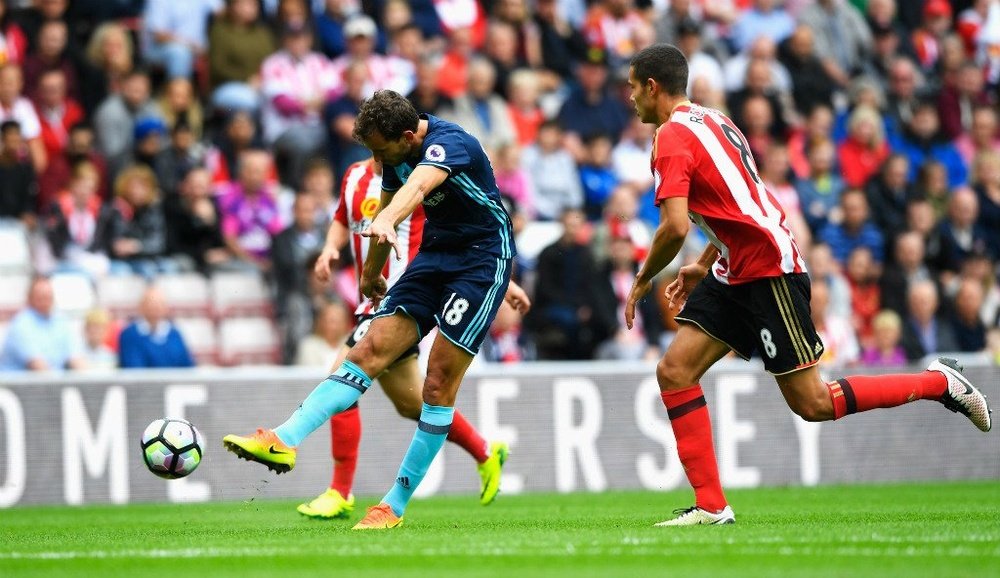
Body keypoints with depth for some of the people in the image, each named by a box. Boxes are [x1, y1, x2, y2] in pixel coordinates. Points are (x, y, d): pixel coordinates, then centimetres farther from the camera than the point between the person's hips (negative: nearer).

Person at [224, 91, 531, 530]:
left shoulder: (449, 143, -23)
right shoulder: (397, 155, 2)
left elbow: (418, 186, -45)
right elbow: (390, 202, 21)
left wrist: (385, 222, -65)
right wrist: (371, 275, 33)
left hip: (482, 262, -7)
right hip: (433, 258, 7)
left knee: (439, 382, -10)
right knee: (369, 352, -8)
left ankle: (396, 506, -4)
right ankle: (284, 440, -22)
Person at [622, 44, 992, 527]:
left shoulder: (672, 137, -14)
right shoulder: (710, 120, 16)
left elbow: (675, 227, -25)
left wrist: (642, 280, -9)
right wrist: (705, 266, 23)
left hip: (769, 268, -10)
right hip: (736, 273, 10)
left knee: (811, 404, -6)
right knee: (674, 370, 0)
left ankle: (939, 382, 7)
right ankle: (711, 505, -2)